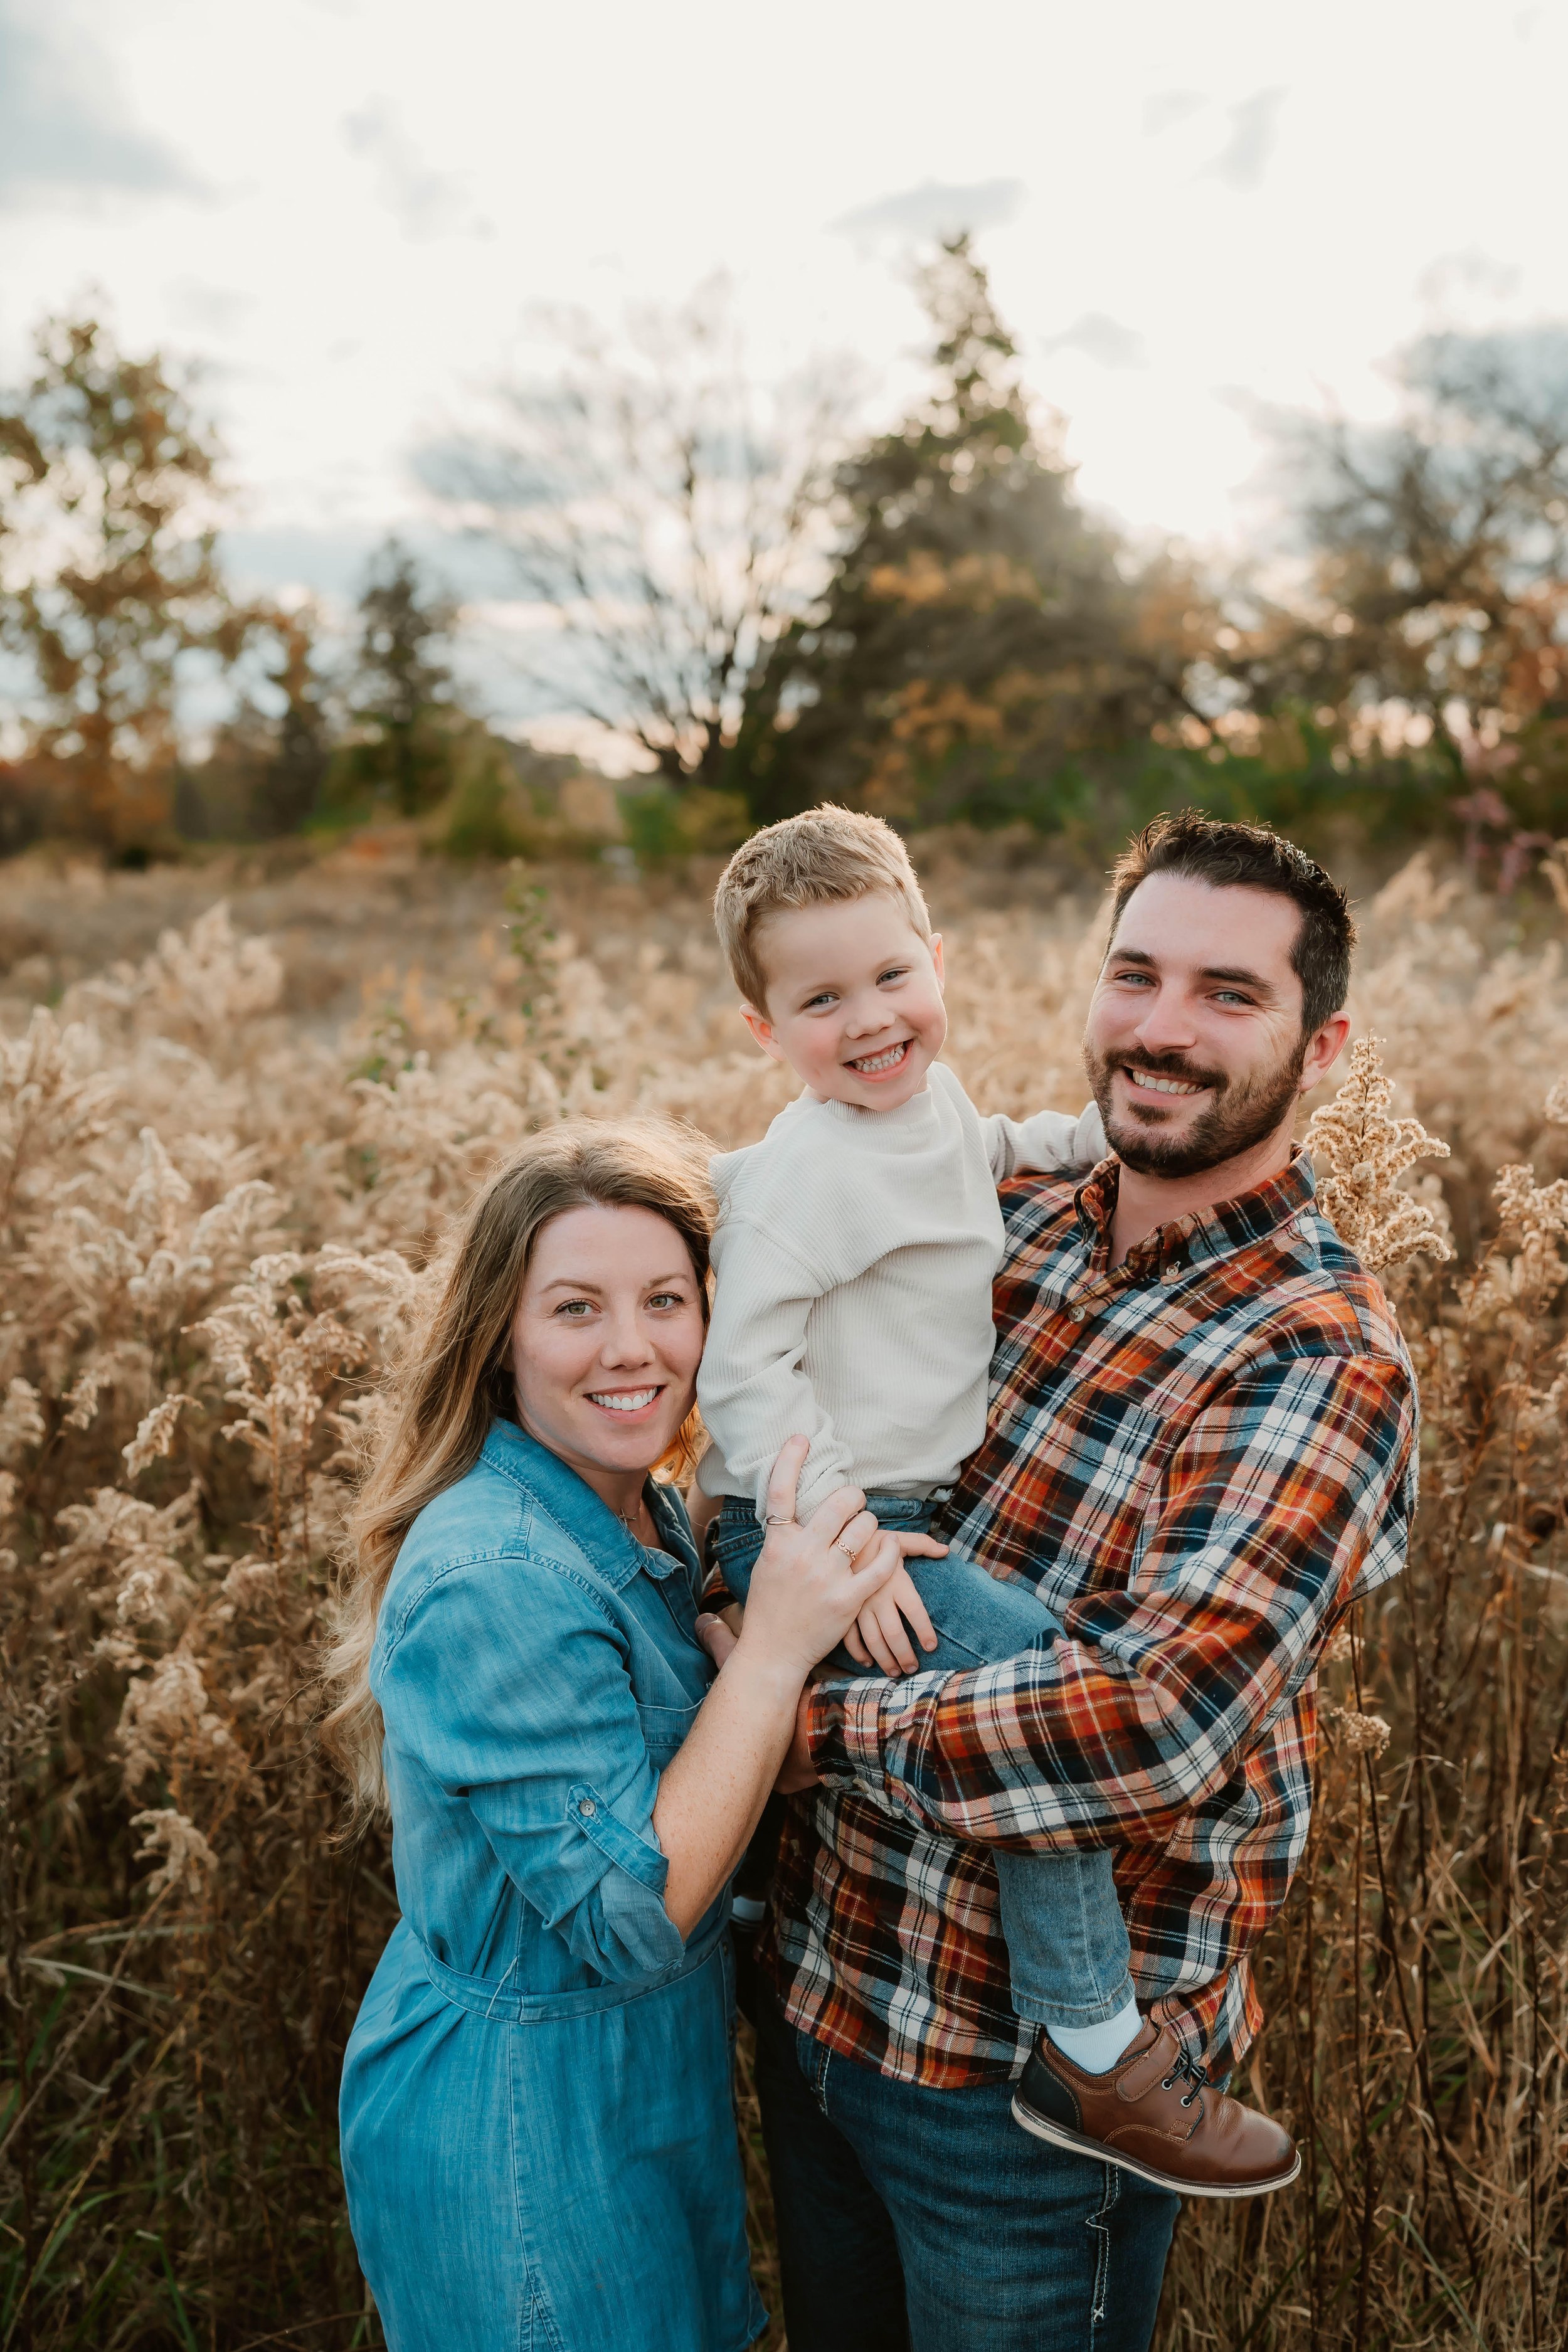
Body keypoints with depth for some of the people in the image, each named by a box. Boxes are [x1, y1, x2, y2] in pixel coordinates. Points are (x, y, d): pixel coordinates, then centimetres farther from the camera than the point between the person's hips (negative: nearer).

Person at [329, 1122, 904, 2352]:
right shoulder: (491, 1580, -29)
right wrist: (776, 1643, -32)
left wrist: (842, 1574, -8)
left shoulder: (647, 1514, -2)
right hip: (524, 2127, -8)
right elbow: (628, 1917, -28)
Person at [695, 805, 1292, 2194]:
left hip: (906, 1504, 10)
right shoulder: (805, 1172, -19)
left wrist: (1097, 1132, 22)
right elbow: (743, 1368, -22)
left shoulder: (934, 1102, 8)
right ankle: (1094, 2049, -14)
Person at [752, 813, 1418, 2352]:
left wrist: (818, 1728, -21)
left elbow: (1163, 1720, -30)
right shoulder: (1010, 1224, -1)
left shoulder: (1321, 1355, -20)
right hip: (815, 1979, 6)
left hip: (1043, 2064, -6)